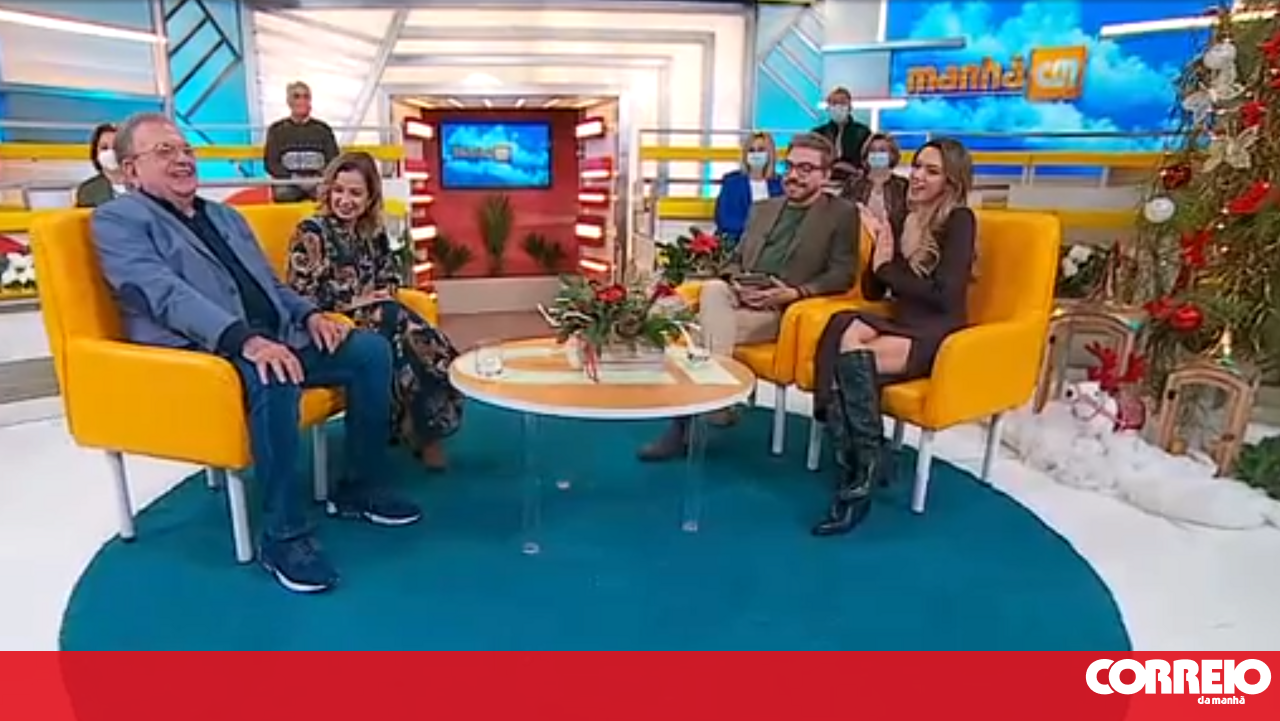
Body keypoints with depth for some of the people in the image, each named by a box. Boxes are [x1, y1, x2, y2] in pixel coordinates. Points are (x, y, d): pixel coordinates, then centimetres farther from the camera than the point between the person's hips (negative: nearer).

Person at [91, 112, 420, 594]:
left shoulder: (226, 215, 25)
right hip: (200, 354, -7)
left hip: (276, 338, 8)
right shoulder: (118, 220, 1)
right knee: (274, 381, -38)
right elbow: (167, 296, -16)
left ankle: (358, 488, 3)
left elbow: (271, 284, 24)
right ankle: (283, 536, -24)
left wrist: (310, 314, 1)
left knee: (370, 349, -7)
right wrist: (245, 340, -31)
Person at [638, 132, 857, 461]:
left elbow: (842, 275, -3)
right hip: (739, 298, 5)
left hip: (782, 310, -5)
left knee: (706, 333, -27)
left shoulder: (842, 214, 7)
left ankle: (687, 423, -18)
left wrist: (795, 293, -18)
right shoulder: (762, 209, 23)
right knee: (713, 289, -30)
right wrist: (734, 283, -4)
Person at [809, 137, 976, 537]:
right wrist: (880, 246, -3)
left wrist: (888, 268, -7)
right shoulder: (901, 221, 14)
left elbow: (943, 296, -15)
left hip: (938, 337, -6)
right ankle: (855, 464, -28)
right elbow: (871, 292, 14)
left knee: (855, 357, -33)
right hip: (901, 326, 6)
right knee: (845, 328, -29)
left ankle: (864, 476, -21)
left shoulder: (959, 221, -6)